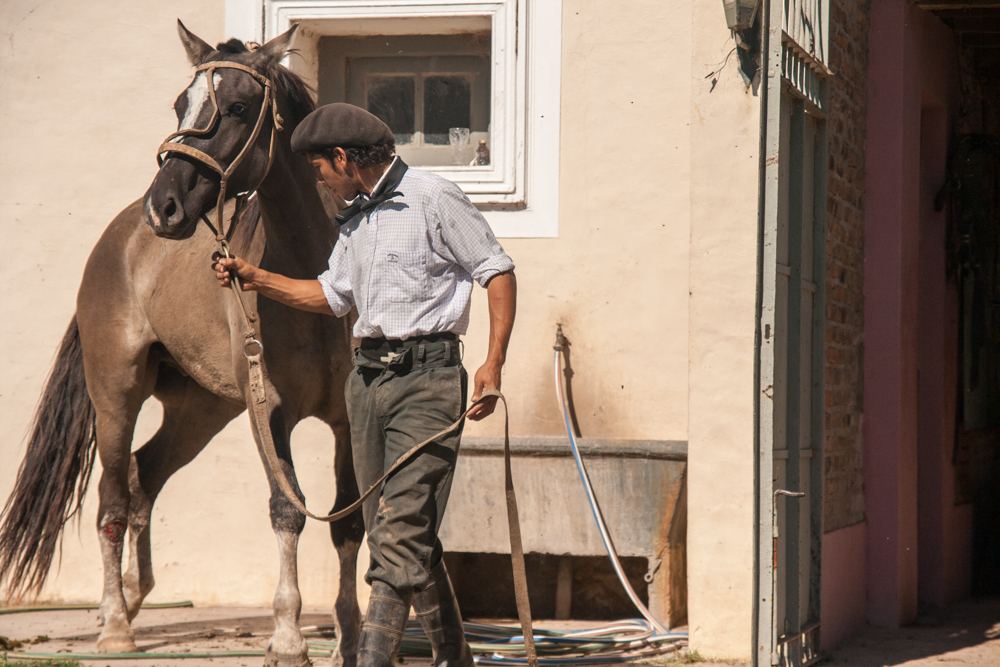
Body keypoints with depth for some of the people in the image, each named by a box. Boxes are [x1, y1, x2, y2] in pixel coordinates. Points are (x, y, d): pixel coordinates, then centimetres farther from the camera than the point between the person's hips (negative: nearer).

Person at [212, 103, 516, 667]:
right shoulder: (356, 218, 17)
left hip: (427, 373, -8)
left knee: (400, 529, -13)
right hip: (369, 376, 8)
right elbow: (333, 295, 27)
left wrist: (495, 362, -14)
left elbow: (498, 271, -5)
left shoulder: (435, 198, -6)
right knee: (400, 535, 10)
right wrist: (256, 279, 19)